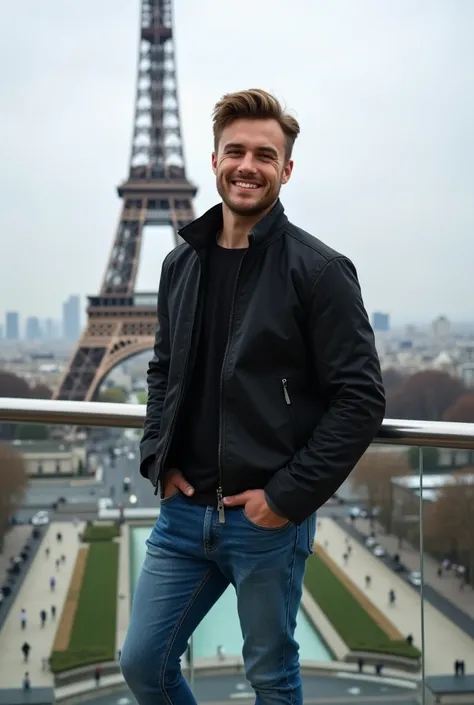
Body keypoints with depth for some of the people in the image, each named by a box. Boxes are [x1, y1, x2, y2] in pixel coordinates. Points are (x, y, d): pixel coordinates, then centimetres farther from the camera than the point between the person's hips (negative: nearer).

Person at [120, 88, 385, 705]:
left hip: (269, 518, -5)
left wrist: (289, 495, -15)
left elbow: (361, 398, -13)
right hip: (182, 511, 5)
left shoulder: (318, 269, -11)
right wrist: (158, 459, 3)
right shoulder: (181, 262, 6)